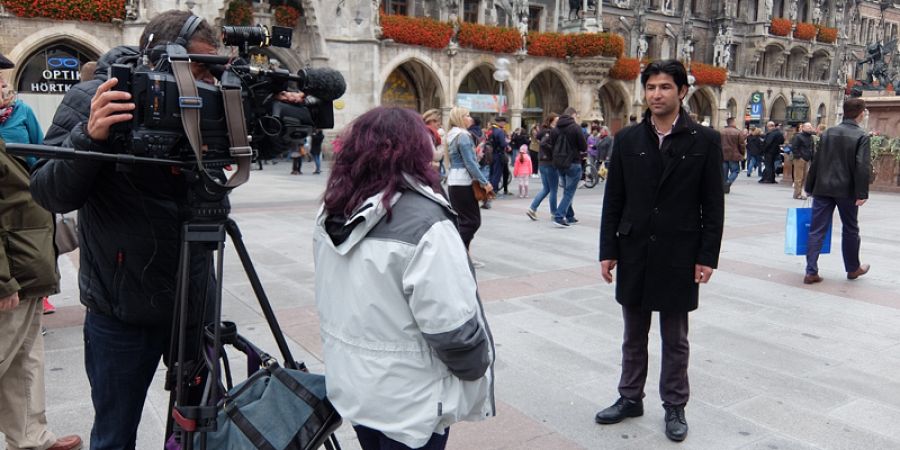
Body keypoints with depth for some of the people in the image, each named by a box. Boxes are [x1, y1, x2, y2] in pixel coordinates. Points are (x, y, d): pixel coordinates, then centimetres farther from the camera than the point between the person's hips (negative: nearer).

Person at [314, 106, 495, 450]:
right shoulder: (425, 223, -25)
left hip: (348, 384, 7)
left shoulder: (332, 213, -1)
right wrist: (477, 370, -5)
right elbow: (453, 327, -22)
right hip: (408, 399, -6)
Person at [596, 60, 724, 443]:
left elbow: (713, 205, -3)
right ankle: (630, 398, 31)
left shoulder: (705, 140, -3)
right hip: (634, 254, 2)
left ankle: (674, 406, 26)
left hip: (678, 257, -2)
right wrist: (608, 250, 0)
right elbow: (613, 201, 3)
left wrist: (707, 257, -8)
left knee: (675, 340, 11)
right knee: (633, 336, 15)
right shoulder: (627, 140, 2)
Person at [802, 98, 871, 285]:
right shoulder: (862, 136, -7)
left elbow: (816, 161, 7)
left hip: (823, 188, 3)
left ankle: (811, 272, -3)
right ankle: (853, 268, 29)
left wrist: (810, 187, 13)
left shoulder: (828, 133, 5)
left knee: (817, 229, 2)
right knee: (850, 230, 14)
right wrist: (862, 193, -13)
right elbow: (862, 167, -15)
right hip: (846, 190, -3)